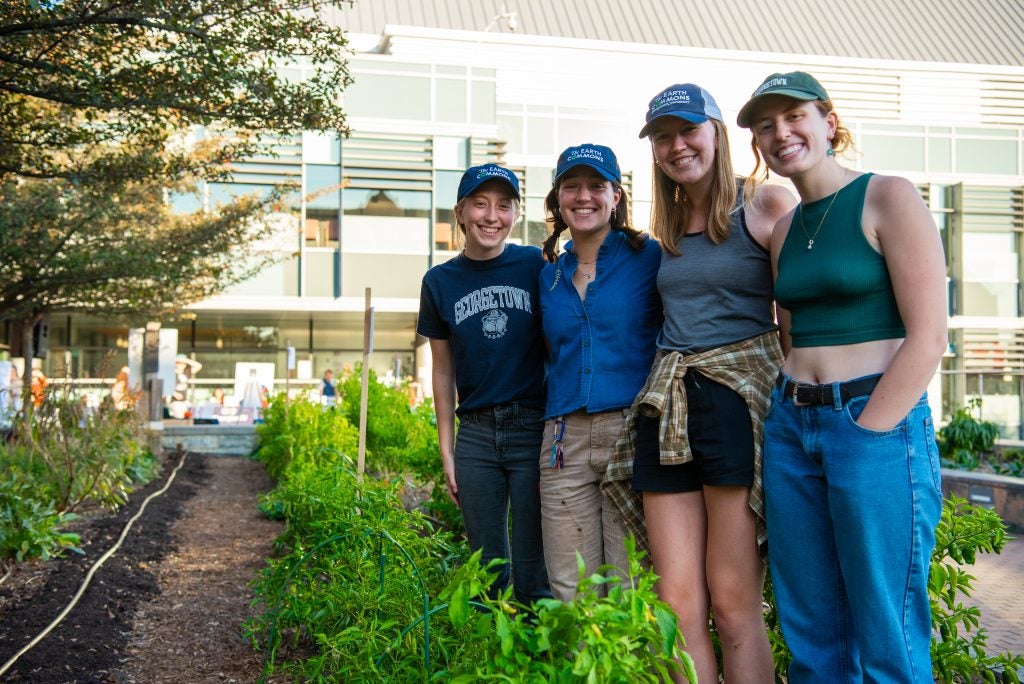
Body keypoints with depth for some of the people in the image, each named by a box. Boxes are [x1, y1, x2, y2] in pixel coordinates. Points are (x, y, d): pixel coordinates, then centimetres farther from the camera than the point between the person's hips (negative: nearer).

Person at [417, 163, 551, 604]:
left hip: (533, 428, -2)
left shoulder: (537, 267, -1)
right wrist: (446, 451, 7)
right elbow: (443, 370, 10)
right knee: (487, 569, 10)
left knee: (534, 571, 1)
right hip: (475, 434, 2)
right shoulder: (440, 282, 5)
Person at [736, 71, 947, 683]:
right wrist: (792, 422, 6)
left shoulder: (889, 198, -4)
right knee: (810, 632, 11)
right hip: (792, 428, 6)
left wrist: (863, 435, -13)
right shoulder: (784, 230, 15)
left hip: (880, 425, -6)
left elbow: (928, 337, -10)